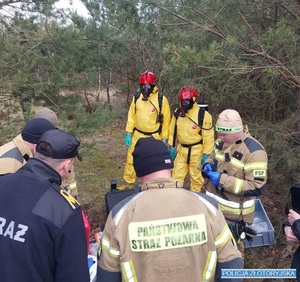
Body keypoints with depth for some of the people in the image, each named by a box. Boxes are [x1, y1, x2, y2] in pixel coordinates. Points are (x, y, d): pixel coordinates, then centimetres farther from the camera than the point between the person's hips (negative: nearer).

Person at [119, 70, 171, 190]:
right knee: (131, 159, 8)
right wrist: (128, 133, 2)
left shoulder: (161, 99, -12)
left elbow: (166, 120, -7)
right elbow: (131, 116, 5)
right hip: (138, 135, 3)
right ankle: (128, 182, 26)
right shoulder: (136, 97, -2)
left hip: (154, 137, -3)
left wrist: (164, 139, -5)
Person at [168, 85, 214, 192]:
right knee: (177, 174, 8)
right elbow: (173, 131, 10)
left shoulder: (203, 115, -16)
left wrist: (205, 154, -12)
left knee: (196, 175, 12)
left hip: (196, 150, -4)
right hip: (182, 149, 4)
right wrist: (172, 147, 9)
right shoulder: (177, 113, -1)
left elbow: (208, 137, -13)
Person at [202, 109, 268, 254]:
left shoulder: (254, 151, -25)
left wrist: (223, 180, -29)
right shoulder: (222, 141, 0)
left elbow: (257, 187, -26)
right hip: (212, 205, 8)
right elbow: (212, 157, 18)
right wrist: (208, 166, -6)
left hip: (233, 213, -7)